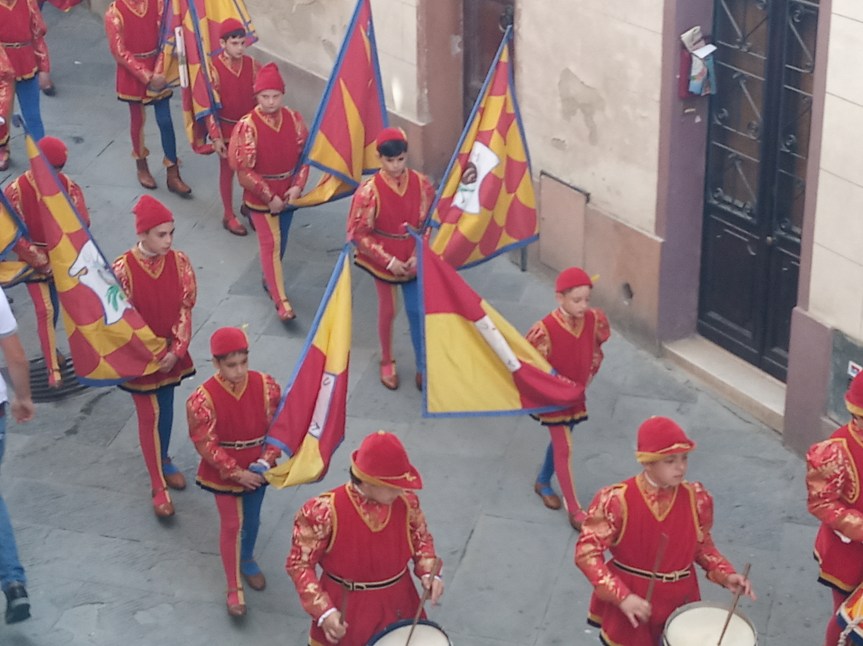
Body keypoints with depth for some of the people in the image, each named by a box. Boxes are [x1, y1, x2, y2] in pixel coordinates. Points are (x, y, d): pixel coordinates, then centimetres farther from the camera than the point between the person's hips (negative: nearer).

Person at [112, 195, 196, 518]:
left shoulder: (179, 262, -9)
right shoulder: (123, 269, -21)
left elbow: (185, 309, -5)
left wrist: (176, 350, -12)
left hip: (171, 353, 4)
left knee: (166, 409, 20)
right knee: (150, 416, 3)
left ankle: (163, 460, 44)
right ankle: (158, 486, 13)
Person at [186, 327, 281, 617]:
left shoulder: (265, 386, -14)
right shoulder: (202, 398, -23)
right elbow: (206, 445, -19)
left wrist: (265, 461, -16)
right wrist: (237, 473, -19)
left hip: (256, 470, 3)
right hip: (224, 473, -3)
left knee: (252, 520, 22)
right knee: (232, 525, 5)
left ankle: (247, 561, 49)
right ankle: (234, 588, 18)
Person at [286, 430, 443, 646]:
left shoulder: (406, 502, -12)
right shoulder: (325, 511, -24)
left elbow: (421, 538, 7)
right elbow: (300, 563, -16)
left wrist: (429, 573, -11)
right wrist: (324, 611, -23)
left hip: (396, 603, 3)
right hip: (346, 608, -3)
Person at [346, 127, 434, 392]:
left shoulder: (421, 183, -11)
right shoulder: (369, 190, -21)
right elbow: (357, 234, -16)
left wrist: (418, 255, -10)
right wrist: (389, 261, -17)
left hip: (413, 260, 2)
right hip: (383, 261, -2)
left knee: (417, 311, 6)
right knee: (388, 311, 15)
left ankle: (423, 367, 23)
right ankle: (387, 363, 36)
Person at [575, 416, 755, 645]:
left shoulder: (695, 498, -8)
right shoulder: (617, 500, -19)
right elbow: (587, 552, -17)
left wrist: (726, 575, -9)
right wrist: (621, 596, -26)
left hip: (679, 603, 3)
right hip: (629, 605, -3)